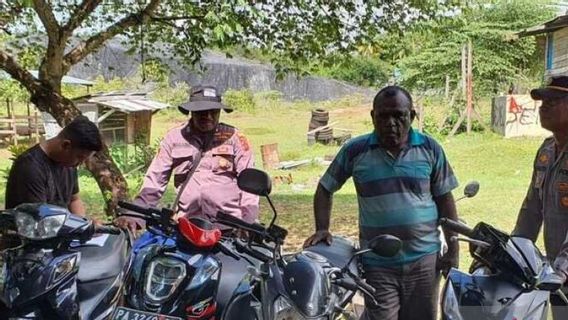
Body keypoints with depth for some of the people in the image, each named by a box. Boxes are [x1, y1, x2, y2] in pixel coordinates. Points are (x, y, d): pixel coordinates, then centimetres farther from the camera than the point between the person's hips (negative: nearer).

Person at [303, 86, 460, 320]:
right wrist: (322, 229, -4)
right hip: (378, 263, -2)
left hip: (424, 259, 2)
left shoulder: (430, 149, 2)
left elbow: (444, 199, 7)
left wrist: (453, 248, 3)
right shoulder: (355, 150, -2)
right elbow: (325, 189, 8)